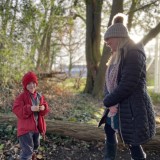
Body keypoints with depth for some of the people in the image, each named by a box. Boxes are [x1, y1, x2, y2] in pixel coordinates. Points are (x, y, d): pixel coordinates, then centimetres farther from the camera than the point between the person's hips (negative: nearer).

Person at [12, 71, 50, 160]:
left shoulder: (39, 96, 3)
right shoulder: (21, 97, -14)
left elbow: (44, 111, 7)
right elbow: (17, 111, -22)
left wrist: (44, 108, -16)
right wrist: (30, 108, -33)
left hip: (37, 126, 7)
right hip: (25, 128, -6)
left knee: (35, 146, 27)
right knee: (27, 151, -8)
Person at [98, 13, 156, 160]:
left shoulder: (133, 53, -17)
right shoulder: (118, 56, 13)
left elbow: (127, 85, -25)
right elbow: (110, 81, 10)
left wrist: (108, 101, -12)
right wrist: (110, 102, -8)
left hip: (132, 109, -10)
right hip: (117, 106, 10)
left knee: (133, 143, 0)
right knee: (109, 130, 22)